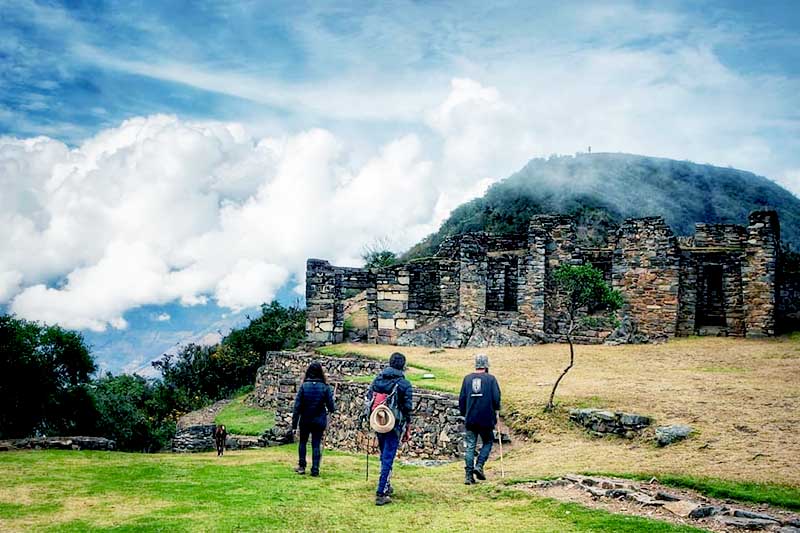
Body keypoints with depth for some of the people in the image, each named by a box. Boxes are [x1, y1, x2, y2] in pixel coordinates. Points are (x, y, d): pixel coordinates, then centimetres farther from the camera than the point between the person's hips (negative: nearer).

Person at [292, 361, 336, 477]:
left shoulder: (304, 386, -9)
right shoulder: (325, 387, -9)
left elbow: (297, 406, -8)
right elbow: (331, 407, -6)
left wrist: (294, 423, -3)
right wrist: (333, 408, 19)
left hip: (305, 420, 0)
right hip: (319, 421, 0)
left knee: (303, 442, 18)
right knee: (316, 444, 7)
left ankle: (301, 466, 20)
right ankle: (315, 470, 5)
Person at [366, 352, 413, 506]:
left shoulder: (377, 379, 3)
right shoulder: (404, 384, -11)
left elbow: (368, 399, 6)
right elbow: (407, 408, -8)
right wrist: (407, 428, 3)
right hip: (394, 425, -5)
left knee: (384, 456, 22)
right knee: (388, 458, -2)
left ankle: (386, 486, 35)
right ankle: (381, 494, -5)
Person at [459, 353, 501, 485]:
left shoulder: (467, 378, 5)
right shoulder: (491, 379, -3)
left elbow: (462, 398, 7)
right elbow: (496, 398, -6)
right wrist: (495, 412, 12)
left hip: (470, 419, 2)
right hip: (486, 419, -2)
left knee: (469, 446, 6)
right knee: (487, 442, 16)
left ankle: (468, 475, 1)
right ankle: (479, 466, -1)